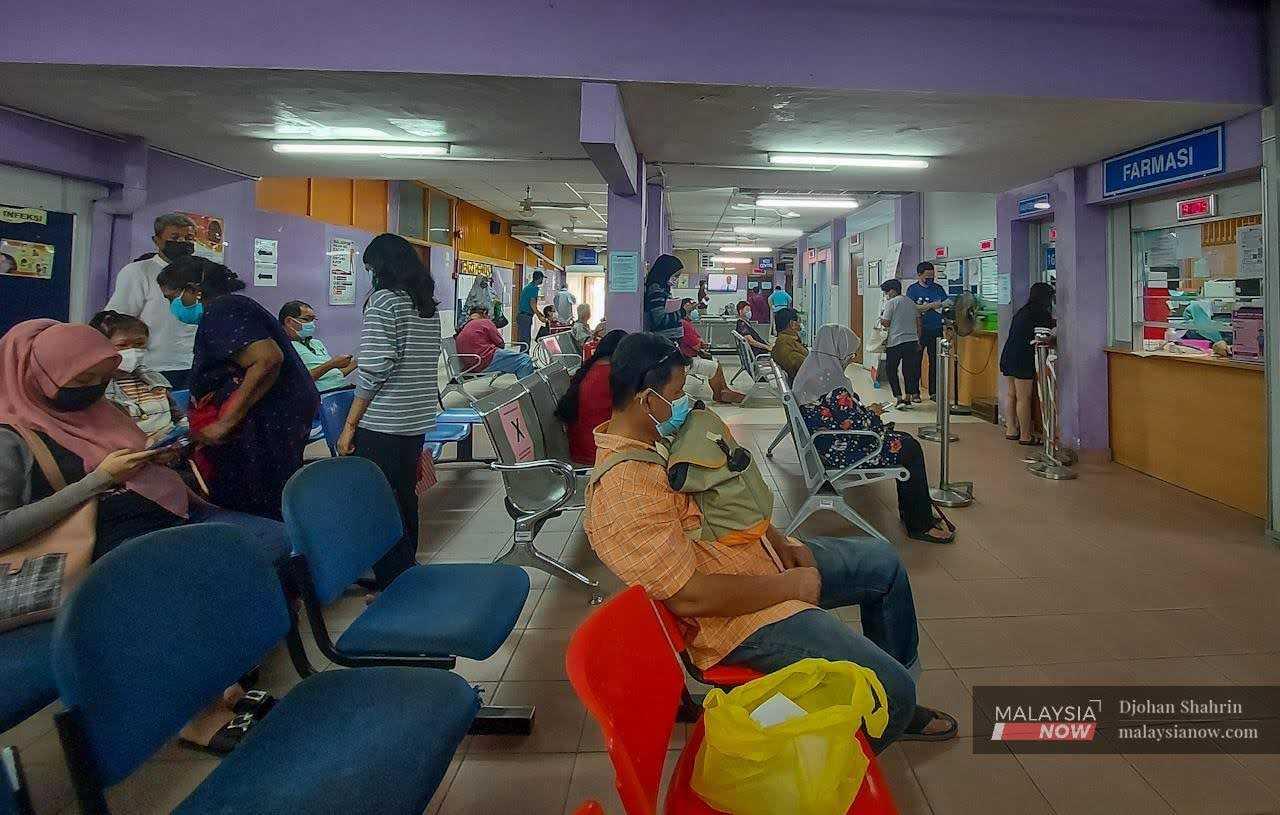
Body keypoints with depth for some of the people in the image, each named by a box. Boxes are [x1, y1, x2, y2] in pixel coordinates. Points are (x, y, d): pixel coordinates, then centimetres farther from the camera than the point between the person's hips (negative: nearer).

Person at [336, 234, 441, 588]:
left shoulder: (384, 299, -12)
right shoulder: (430, 304, 11)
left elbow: (375, 368, -18)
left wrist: (349, 426, -13)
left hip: (382, 424, -8)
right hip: (417, 420, 8)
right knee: (405, 498, 19)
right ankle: (407, 571, 32)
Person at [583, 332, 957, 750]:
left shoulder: (655, 440, 3)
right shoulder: (624, 492, -29)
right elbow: (689, 596, -32)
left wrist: (782, 543, 0)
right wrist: (792, 585, -20)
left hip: (765, 556, 11)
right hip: (741, 618, -11)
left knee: (884, 562, 22)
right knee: (889, 690, -17)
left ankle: (897, 707, 38)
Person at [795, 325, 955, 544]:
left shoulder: (811, 372, 6)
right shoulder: (831, 384, -26)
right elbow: (857, 425, -22)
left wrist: (865, 410, 9)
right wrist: (872, 413, -2)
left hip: (826, 446, 11)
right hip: (837, 454, -11)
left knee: (905, 440, 13)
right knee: (909, 448, -4)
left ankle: (909, 512, 21)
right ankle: (920, 525, 8)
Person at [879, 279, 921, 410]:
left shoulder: (890, 303, -6)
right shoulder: (911, 303, 15)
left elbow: (886, 323, -9)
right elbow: (918, 323, 15)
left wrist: (881, 318, 13)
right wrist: (918, 341, 20)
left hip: (896, 342, -6)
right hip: (912, 340, 6)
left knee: (891, 370, 4)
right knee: (909, 370, 12)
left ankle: (899, 398, -4)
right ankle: (908, 399, 13)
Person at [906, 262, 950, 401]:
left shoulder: (938, 288, 12)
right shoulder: (913, 289, -2)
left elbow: (947, 302, 7)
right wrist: (931, 306, -16)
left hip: (936, 330, 4)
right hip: (920, 330, -4)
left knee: (935, 361, 6)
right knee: (916, 362, 3)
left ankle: (934, 392, 13)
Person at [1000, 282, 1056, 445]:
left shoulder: (1022, 311, 17)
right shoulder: (1039, 313, -8)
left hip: (1007, 357, 9)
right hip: (1022, 360, -9)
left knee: (1011, 396, 15)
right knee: (1024, 398, -3)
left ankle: (1010, 430, 21)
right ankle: (1025, 436, 2)